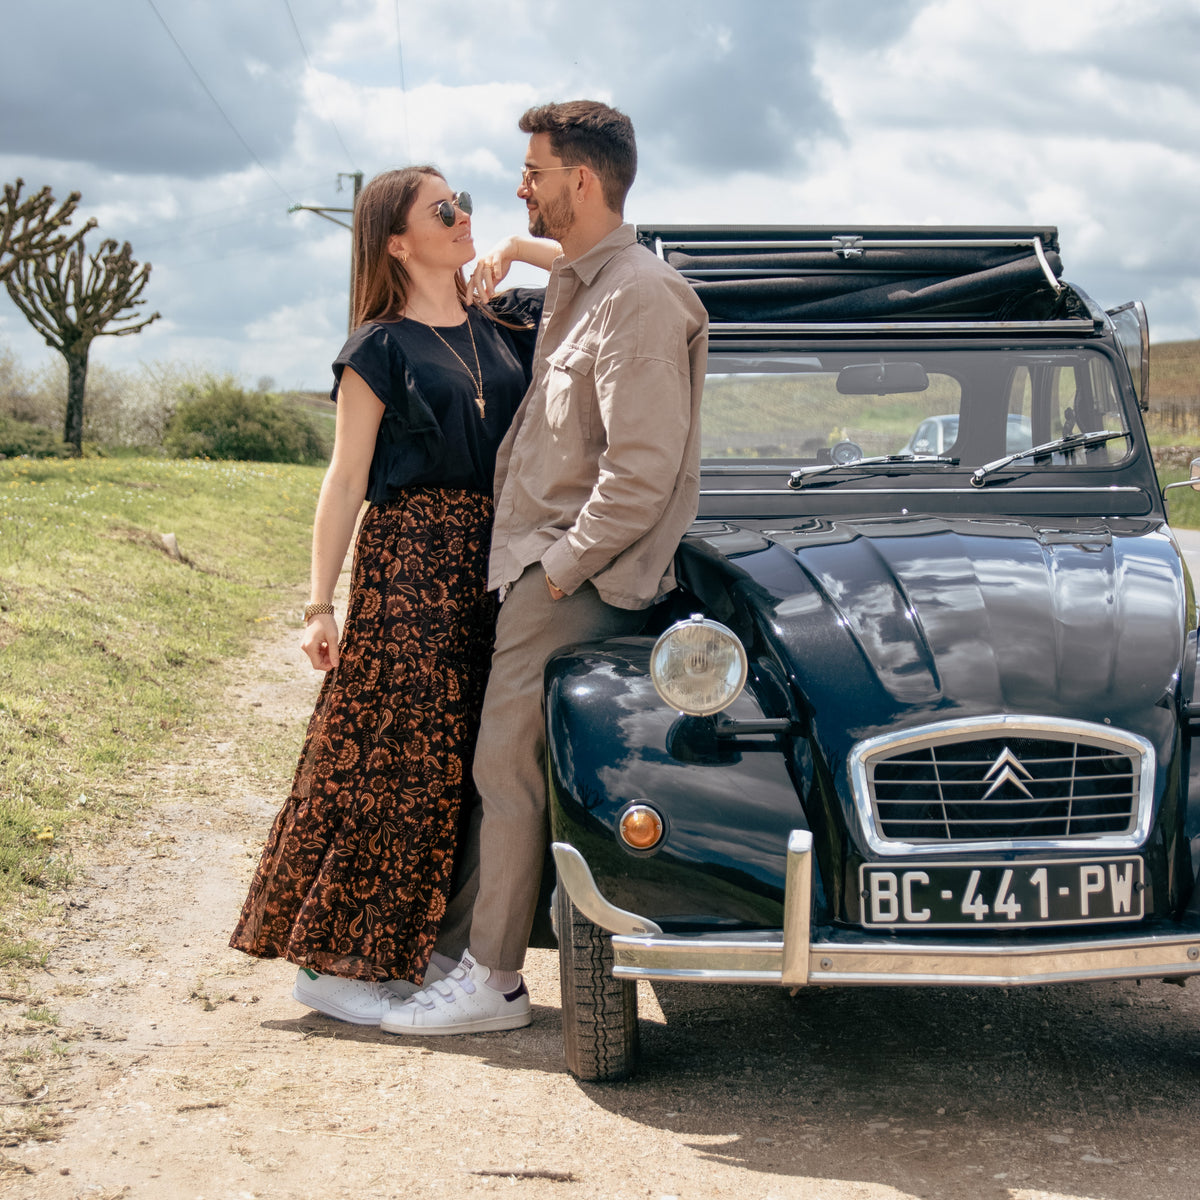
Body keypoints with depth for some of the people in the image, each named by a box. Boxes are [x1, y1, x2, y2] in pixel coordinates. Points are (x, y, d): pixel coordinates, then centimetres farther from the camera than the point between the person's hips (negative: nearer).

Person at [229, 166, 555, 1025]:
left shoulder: (507, 324, 14)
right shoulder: (380, 348, -1)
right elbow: (346, 481, -3)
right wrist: (321, 605, -7)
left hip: (494, 563, 6)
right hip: (409, 558, -6)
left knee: (465, 761, 7)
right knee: (388, 757, -6)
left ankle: (425, 948, 17)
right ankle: (331, 962, 2)